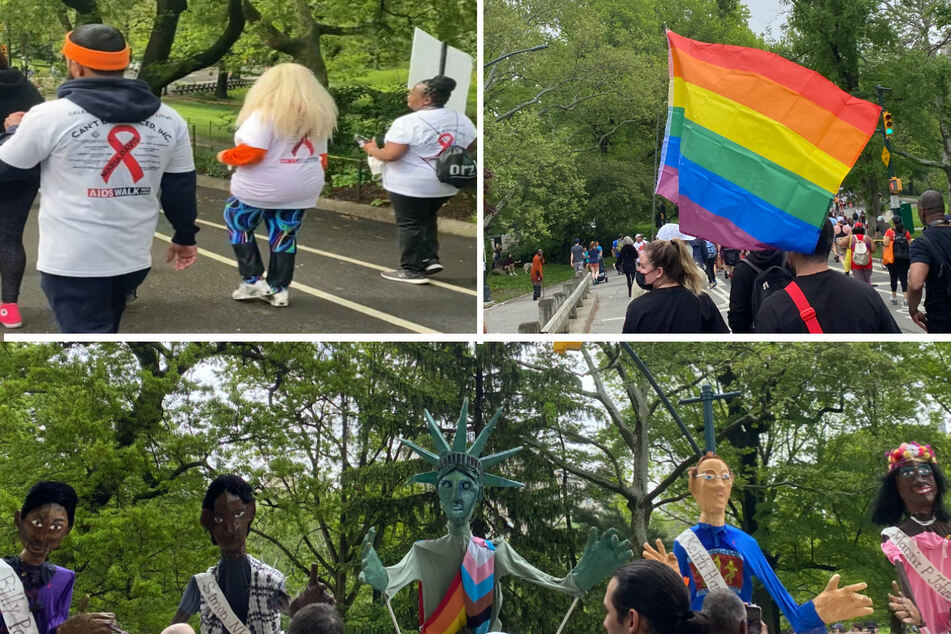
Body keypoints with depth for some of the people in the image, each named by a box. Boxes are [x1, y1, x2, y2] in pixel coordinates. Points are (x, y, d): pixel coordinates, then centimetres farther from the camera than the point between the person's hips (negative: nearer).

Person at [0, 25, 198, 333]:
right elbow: (181, 189, 10)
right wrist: (185, 237, 25)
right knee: (100, 331, 26)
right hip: (134, 257, 5)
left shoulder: (50, 116, -10)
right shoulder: (169, 120, 1)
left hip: (72, 260, -5)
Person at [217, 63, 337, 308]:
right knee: (284, 237, 14)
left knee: (239, 227, 14)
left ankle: (253, 281, 12)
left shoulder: (266, 114, -15)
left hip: (261, 188, -6)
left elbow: (251, 152, -22)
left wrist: (226, 156, -5)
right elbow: (321, 158, 11)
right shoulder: (320, 116, 7)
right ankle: (278, 289, 15)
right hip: (302, 190, 6)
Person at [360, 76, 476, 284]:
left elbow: (391, 155, -22)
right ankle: (430, 259, 20)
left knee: (410, 224, 5)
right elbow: (470, 148, 11)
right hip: (446, 185, 7)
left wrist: (372, 150, -3)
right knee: (427, 218, 25)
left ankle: (412, 270, 9)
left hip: (411, 185, -7)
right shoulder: (462, 121, 1)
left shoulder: (408, 123, -19)